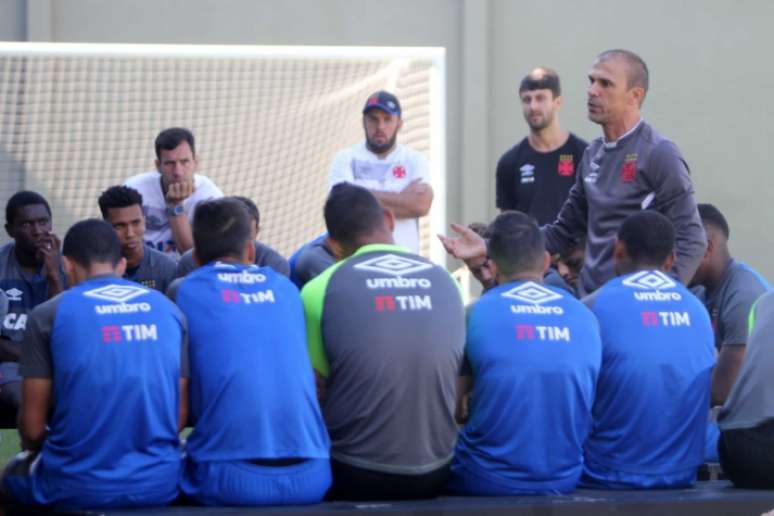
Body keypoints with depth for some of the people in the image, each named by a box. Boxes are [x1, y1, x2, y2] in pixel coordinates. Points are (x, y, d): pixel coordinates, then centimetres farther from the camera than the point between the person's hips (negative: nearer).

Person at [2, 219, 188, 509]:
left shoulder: (48, 315, -4)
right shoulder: (169, 310, 5)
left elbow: (32, 426, -2)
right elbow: (179, 415, 7)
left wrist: (33, 447, 20)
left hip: (76, 489, -3)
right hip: (159, 484, 3)